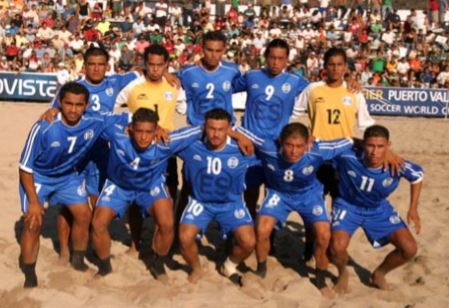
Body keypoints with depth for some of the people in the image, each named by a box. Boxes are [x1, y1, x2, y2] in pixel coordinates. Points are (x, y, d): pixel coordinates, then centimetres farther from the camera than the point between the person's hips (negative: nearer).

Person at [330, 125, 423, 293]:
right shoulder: (349, 157, -34)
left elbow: (418, 175, -5)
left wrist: (413, 208, -2)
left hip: (379, 209, 3)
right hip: (348, 205, -2)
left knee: (409, 248, -8)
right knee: (337, 247, -28)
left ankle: (379, 274, 23)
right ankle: (343, 274, 11)